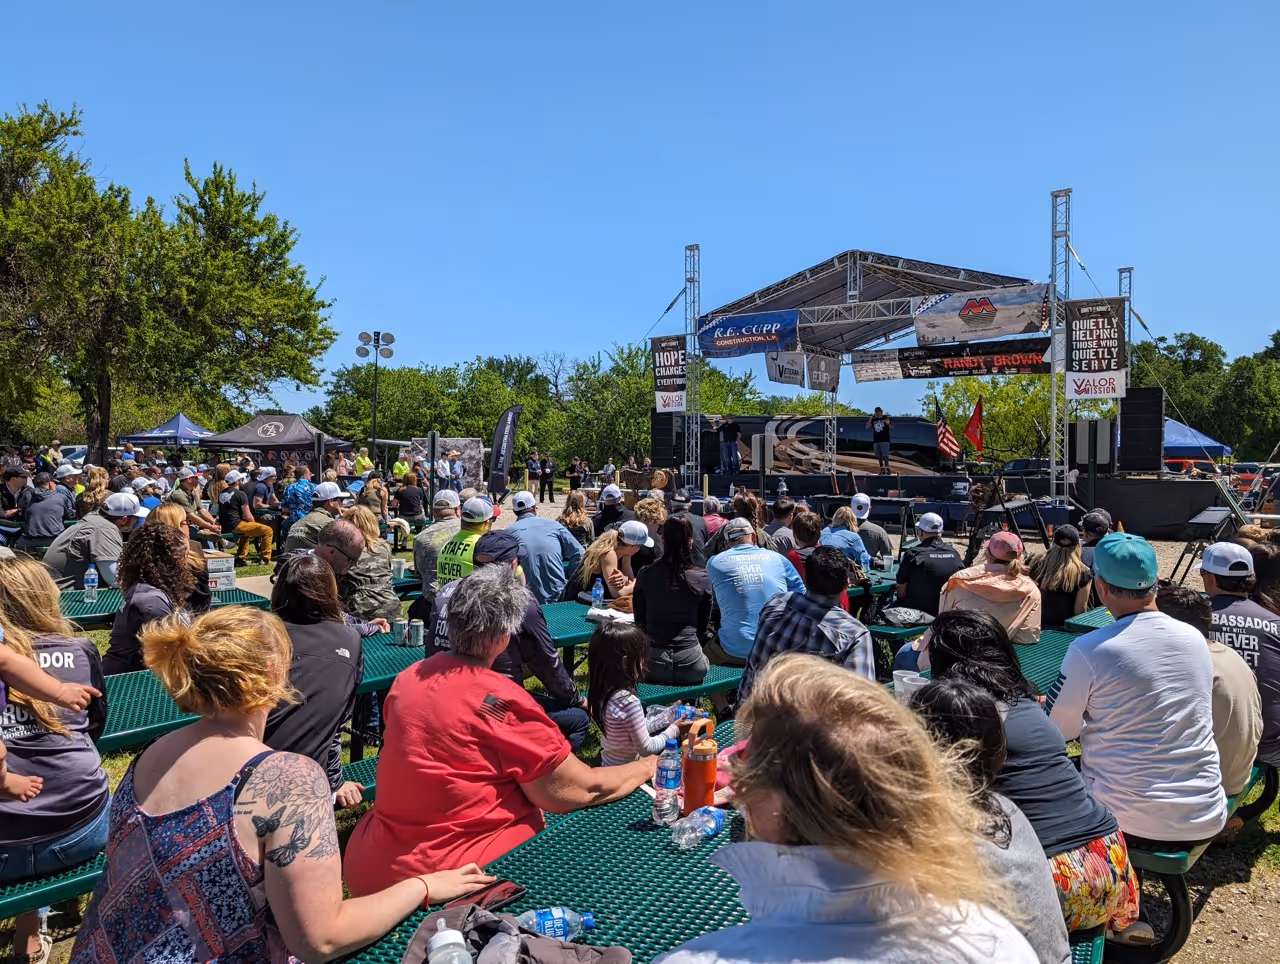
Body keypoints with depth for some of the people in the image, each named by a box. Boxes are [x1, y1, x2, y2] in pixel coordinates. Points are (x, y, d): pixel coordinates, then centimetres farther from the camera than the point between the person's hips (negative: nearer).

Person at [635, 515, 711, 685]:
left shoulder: (645, 575, -4)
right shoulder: (702, 578, -5)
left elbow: (640, 622, 7)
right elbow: (704, 625, 6)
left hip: (653, 665, 0)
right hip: (690, 666, 0)